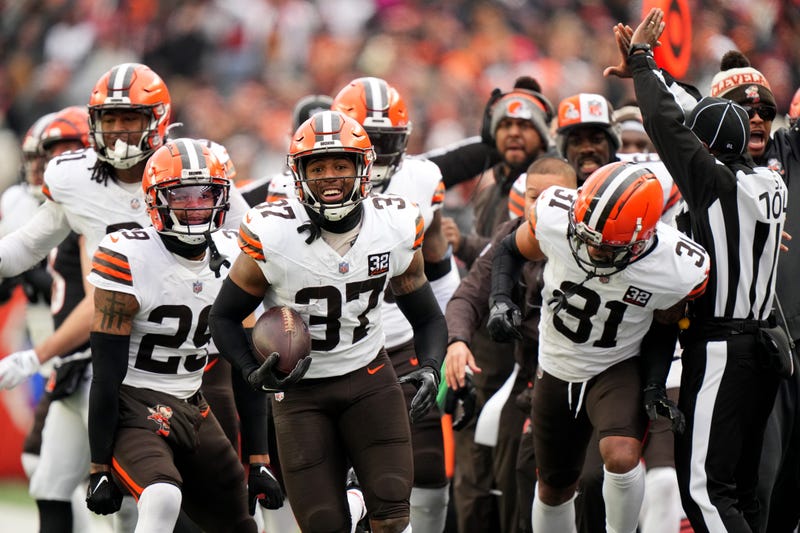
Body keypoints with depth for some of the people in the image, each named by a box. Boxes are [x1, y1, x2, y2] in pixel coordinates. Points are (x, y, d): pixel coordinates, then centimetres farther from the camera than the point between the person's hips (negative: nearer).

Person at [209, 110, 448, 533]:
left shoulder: (397, 228, -9)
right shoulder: (271, 236, -18)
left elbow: (427, 316, 4)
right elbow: (224, 316, -5)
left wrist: (429, 368, -16)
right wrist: (253, 373, -23)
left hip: (369, 376, 2)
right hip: (299, 388, -2)